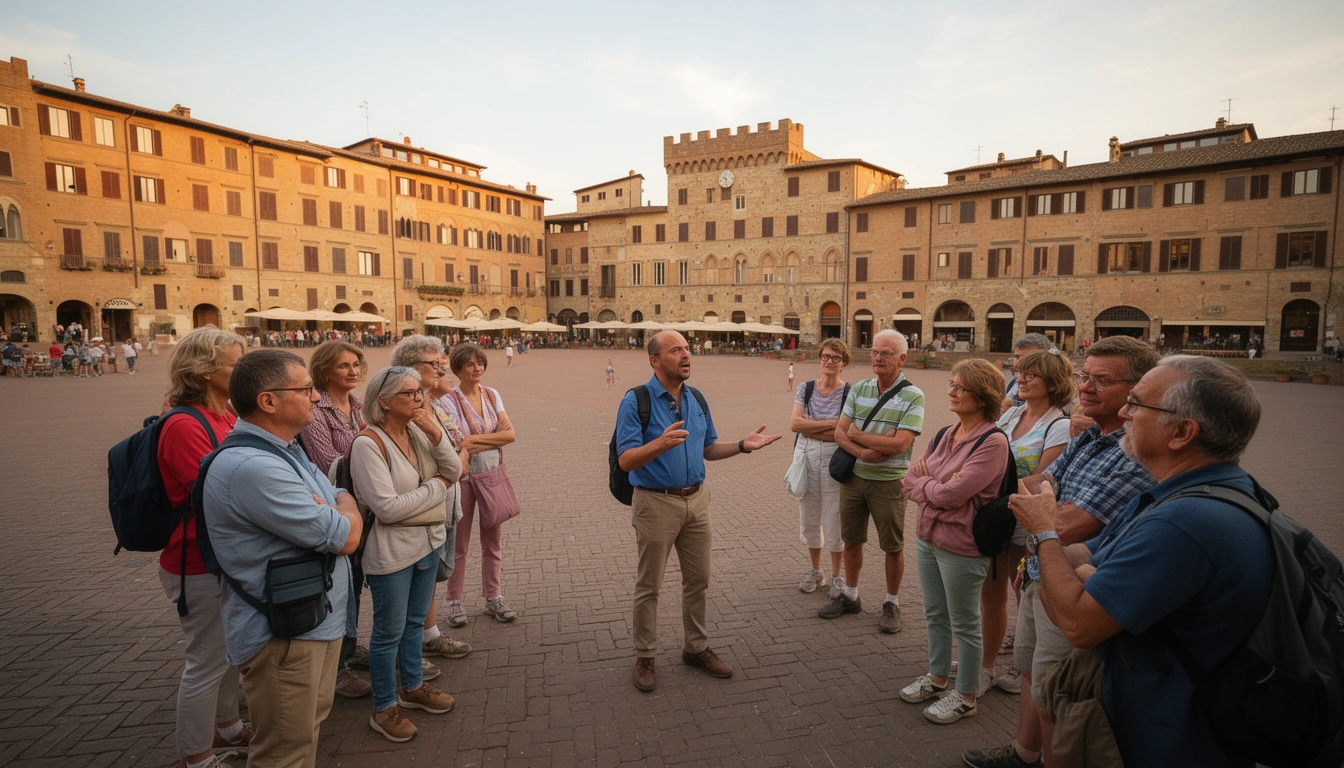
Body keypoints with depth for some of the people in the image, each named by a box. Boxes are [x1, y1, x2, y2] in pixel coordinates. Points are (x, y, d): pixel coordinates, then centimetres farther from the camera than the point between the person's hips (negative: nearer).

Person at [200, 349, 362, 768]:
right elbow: (345, 537, -26)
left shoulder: (285, 449, 7)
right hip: (283, 635, -9)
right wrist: (344, 512, -4)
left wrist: (333, 513, -15)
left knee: (310, 728, 25)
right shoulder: (251, 467, -28)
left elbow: (347, 507, 7)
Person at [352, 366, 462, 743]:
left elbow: (454, 471, -5)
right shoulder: (368, 444, -20)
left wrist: (435, 433, -19)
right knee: (390, 632, 9)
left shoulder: (419, 432, 0)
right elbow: (387, 507, -25)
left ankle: (412, 687, 42)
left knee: (414, 622, 22)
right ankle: (384, 708, 28)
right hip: (393, 552, -6)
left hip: (429, 542, 7)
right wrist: (437, 486, -15)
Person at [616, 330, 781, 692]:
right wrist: (660, 443, -36)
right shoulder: (636, 401, -13)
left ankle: (696, 648, 33)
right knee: (648, 586, 7)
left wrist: (743, 445, 0)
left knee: (698, 580, 15)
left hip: (696, 499, 6)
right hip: (656, 502, -6)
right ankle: (645, 658, 24)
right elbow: (625, 459, -18)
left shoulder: (697, 401, 7)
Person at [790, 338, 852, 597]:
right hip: (806, 456, 3)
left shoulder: (849, 393, -4)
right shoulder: (805, 389, 4)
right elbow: (795, 423, -9)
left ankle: (837, 576, 23)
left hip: (835, 458, -3)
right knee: (808, 516, 12)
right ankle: (816, 571, 31)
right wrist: (832, 423, -14)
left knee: (834, 518, 4)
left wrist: (810, 427, -14)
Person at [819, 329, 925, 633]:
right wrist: (862, 452, -18)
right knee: (851, 540, 14)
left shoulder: (913, 397, -10)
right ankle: (850, 596, 31)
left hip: (889, 482, -4)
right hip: (853, 477, 4)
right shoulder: (859, 389, 4)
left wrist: (857, 434, -11)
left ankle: (891, 603, 26)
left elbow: (900, 444, -20)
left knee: (893, 546, 7)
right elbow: (839, 432, 0)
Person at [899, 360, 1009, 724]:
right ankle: (937, 677, 40)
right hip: (927, 537, 7)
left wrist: (920, 483, -8)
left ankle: (966, 694, 28)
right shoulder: (945, 434, 5)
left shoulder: (993, 442, -19)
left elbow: (951, 494, -25)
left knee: (964, 625, 10)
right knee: (935, 615, 21)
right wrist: (936, 487, -14)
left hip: (962, 547, -7)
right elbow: (910, 480, 6)